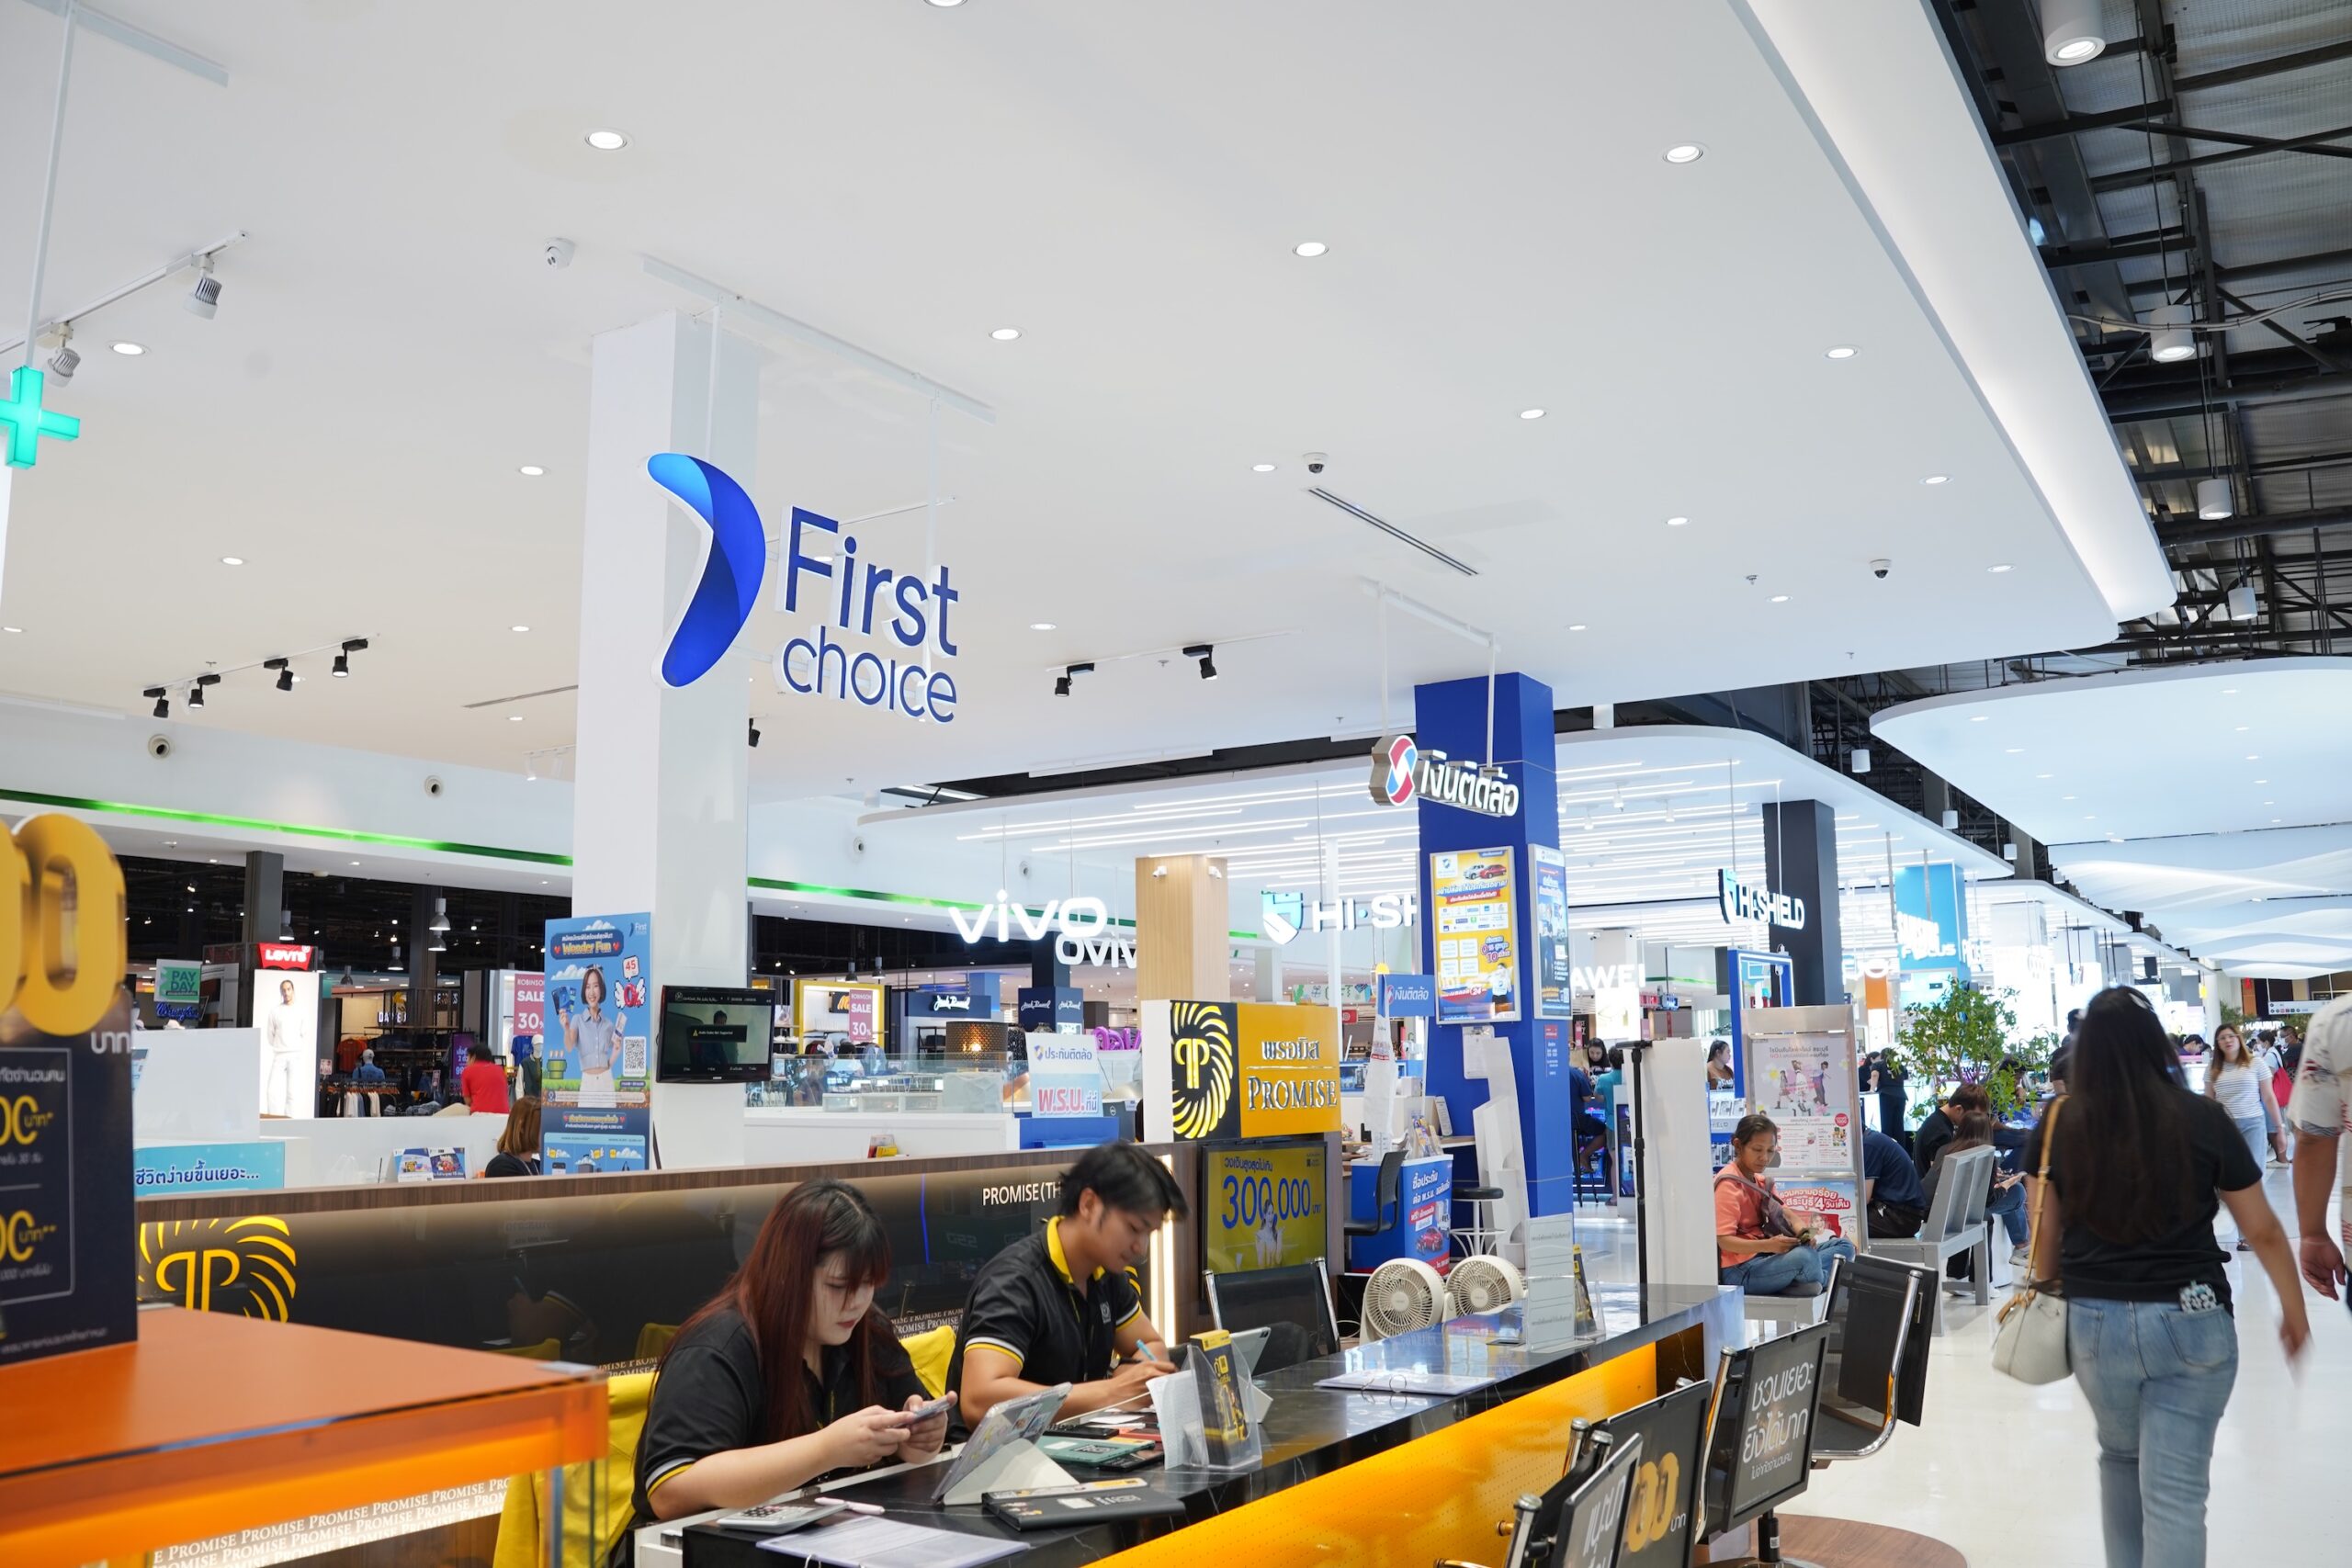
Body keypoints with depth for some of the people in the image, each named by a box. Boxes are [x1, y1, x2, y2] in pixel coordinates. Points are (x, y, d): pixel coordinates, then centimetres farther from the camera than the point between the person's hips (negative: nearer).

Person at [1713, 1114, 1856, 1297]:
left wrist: (1803, 1234, -16)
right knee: (1804, 1256, -37)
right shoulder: (1728, 1184, -12)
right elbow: (1724, 1241, -19)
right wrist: (1769, 1245, -34)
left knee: (1844, 1246, 6)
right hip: (1740, 1270, -10)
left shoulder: (1761, 1181, 18)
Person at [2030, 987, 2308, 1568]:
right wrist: (2294, 1308, 17)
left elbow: (2046, 1232, 3)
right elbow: (2262, 1229, 2)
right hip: (2191, 1321, -2)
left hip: (2095, 1321, 2)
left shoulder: (2061, 1123, -4)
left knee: (2120, 1455, 26)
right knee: (2176, 1492, 2)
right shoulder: (2203, 1118, -6)